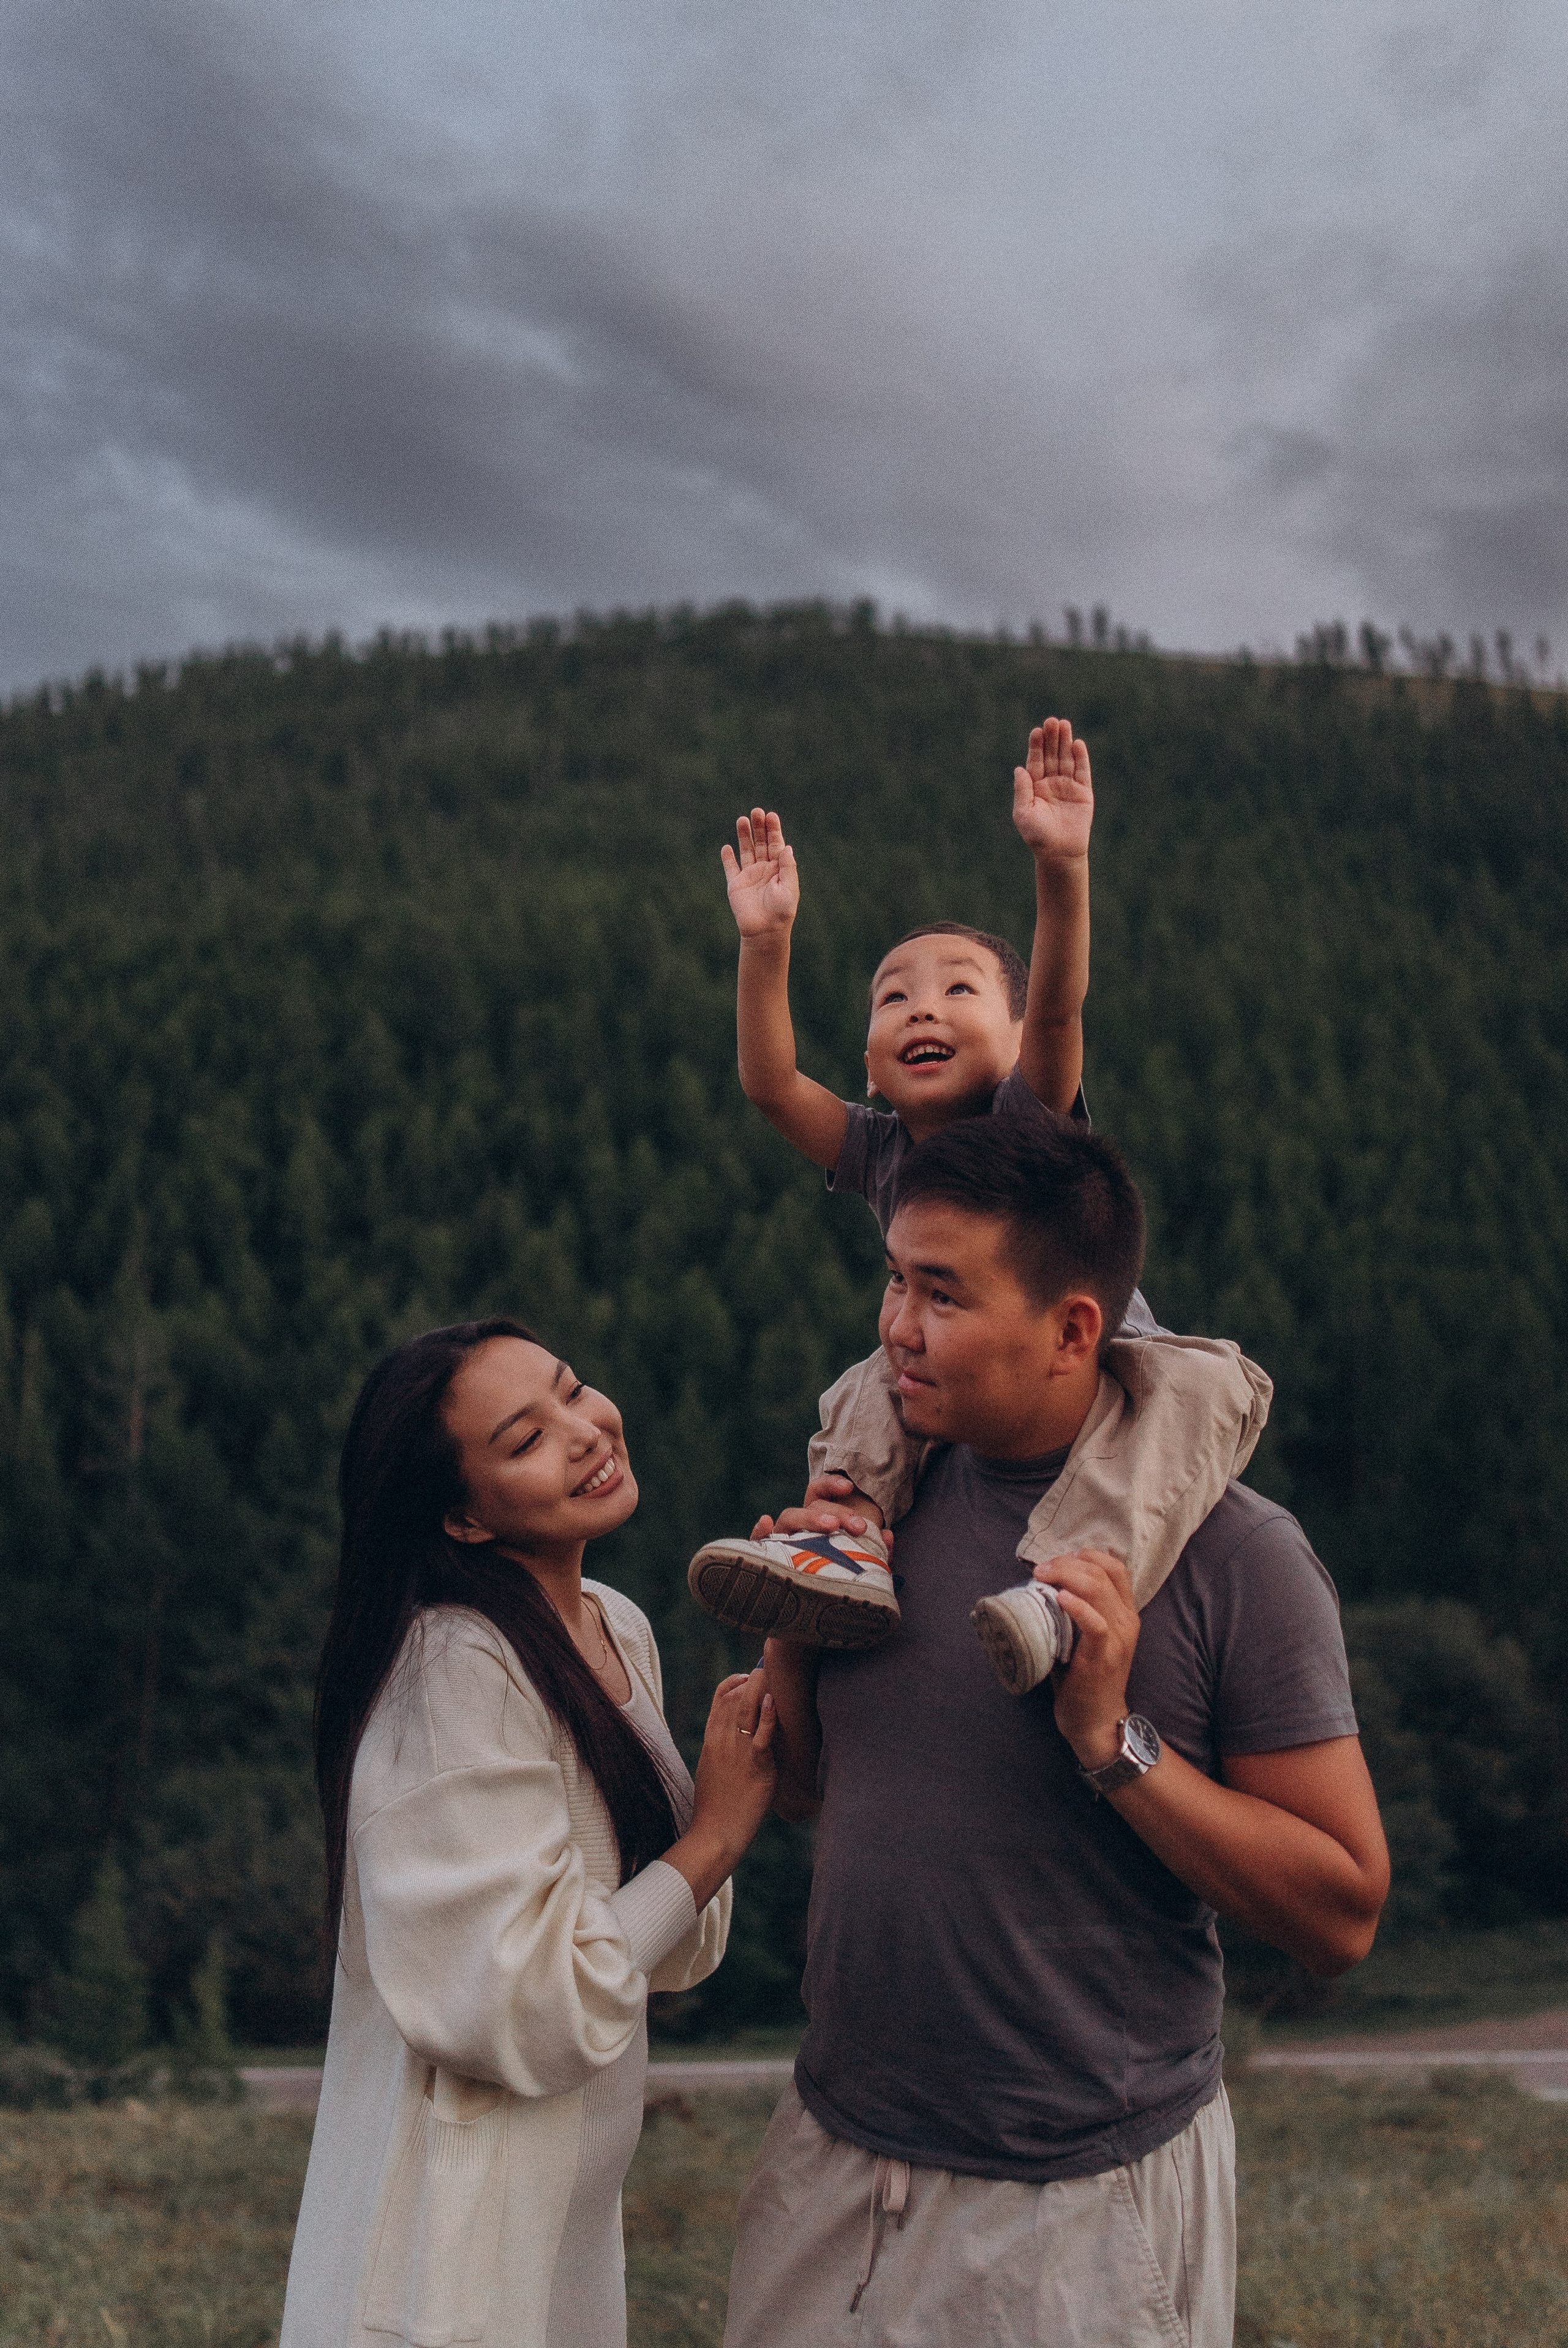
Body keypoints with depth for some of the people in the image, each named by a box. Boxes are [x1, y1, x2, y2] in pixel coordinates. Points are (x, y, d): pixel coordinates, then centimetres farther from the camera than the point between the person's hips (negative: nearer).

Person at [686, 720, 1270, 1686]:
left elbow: (1058, 1004, -28)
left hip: (1102, 1376, -5)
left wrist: (1062, 863, -42)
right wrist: (767, 943, -21)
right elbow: (769, 1081, -11)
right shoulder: (879, 1153, 4)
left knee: (1206, 1382, -31)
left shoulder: (1028, 1120, -9)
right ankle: (852, 1541, -21)